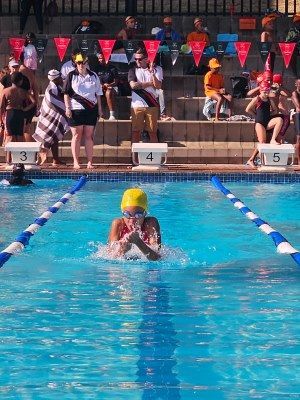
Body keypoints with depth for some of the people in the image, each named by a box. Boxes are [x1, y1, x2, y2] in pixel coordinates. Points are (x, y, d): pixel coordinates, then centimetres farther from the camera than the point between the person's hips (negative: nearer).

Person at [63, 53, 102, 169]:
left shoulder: (93, 76, 11)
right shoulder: (71, 76, 3)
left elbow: (98, 94, 16)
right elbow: (66, 93, 1)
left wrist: (99, 108, 13)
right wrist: (67, 108, -7)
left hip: (91, 110, 2)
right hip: (76, 109, -2)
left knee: (89, 136, 3)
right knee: (77, 136, 0)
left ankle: (90, 162, 3)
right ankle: (76, 162, 2)